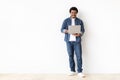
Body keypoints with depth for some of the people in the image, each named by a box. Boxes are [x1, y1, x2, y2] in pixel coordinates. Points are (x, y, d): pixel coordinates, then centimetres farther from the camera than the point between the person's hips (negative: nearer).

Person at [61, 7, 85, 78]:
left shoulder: (80, 21, 8)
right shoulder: (66, 20, 8)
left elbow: (83, 30, 4)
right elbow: (62, 29, 2)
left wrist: (79, 34, -17)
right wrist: (67, 31, -19)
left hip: (77, 41, 0)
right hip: (69, 41, 1)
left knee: (79, 56, -6)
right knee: (70, 56, 5)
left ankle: (80, 72, 0)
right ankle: (72, 71, 16)